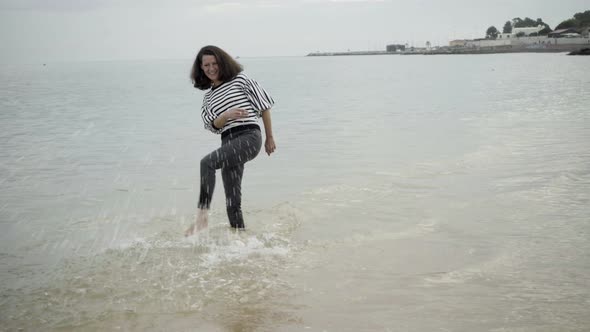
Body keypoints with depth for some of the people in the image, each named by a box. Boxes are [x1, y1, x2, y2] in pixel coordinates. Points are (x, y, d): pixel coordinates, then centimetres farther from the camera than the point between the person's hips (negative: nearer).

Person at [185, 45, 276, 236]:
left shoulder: (240, 79, 5)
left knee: (207, 162, -30)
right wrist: (227, 115, -15)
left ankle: (202, 216, -32)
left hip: (249, 136, -6)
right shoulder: (208, 97, 19)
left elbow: (264, 105, 6)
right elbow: (213, 126, 7)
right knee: (232, 202, 3)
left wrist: (270, 137, 6)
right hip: (228, 142, 7)